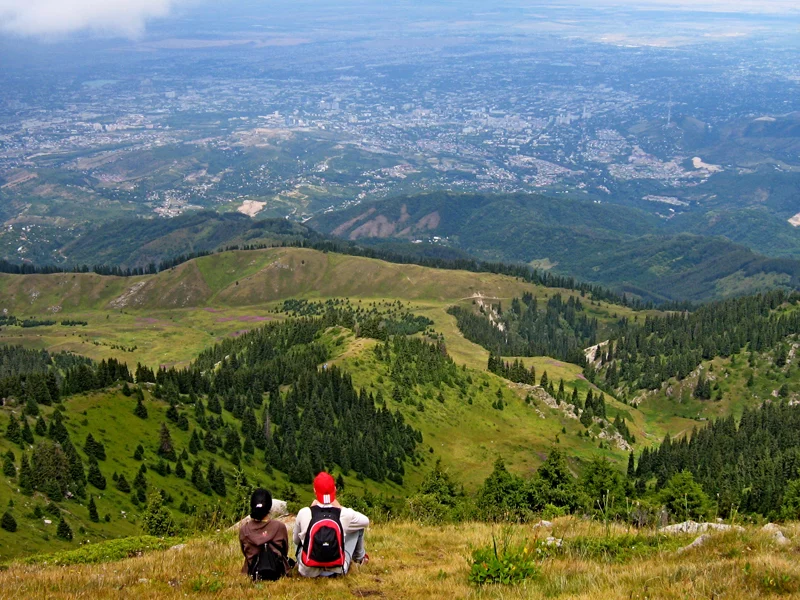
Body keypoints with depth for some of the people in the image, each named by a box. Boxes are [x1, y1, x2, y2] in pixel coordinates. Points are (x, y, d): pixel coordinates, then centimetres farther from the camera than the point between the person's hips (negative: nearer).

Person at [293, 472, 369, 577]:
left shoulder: (304, 513, -12)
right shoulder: (344, 514, -13)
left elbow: (296, 541, 7)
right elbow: (366, 521, 9)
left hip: (308, 572, 1)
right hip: (337, 571, -1)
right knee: (358, 527, 18)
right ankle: (359, 558, 44)